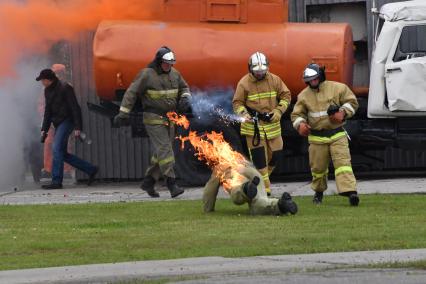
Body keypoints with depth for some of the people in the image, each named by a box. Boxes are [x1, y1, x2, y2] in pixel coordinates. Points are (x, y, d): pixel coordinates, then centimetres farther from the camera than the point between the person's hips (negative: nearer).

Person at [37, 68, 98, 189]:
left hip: (67, 121, -9)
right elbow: (48, 111, 20)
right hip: (58, 124, 9)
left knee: (57, 149, -17)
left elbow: (75, 108, -15)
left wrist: (78, 127, -20)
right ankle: (91, 170, 16)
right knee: (63, 154, 7)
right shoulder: (48, 91, 13)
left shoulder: (65, 88, -12)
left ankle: (56, 181, -18)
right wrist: (44, 129, 12)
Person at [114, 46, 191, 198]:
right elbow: (132, 93, -9)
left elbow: (184, 88, 23)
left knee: (161, 152, 9)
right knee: (164, 149, -15)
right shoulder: (146, 74, -11)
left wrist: (185, 98, 0)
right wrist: (123, 113, -13)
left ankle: (148, 182, 20)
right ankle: (172, 184, -20)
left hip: (169, 119, 7)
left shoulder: (174, 74, 8)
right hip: (153, 119, -7)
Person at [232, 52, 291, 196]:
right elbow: (237, 103, -1)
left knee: (275, 154, 6)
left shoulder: (274, 80, 1)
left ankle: (261, 179, 29)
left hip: (272, 124, 4)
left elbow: (286, 96, 8)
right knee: (259, 159, -7)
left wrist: (279, 111, -7)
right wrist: (244, 114, -20)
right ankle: (265, 190, -3)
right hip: (253, 126, -4)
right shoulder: (244, 83, -7)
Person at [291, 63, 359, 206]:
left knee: (342, 162, -16)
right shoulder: (304, 95, 6)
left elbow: (352, 102, 5)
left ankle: (350, 191, -28)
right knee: (318, 167, 9)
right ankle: (318, 191, 33)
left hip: (337, 135, -2)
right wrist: (300, 124, -10)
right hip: (317, 137, 2)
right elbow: (297, 114, 12)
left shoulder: (337, 88, -1)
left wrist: (343, 112, -13)